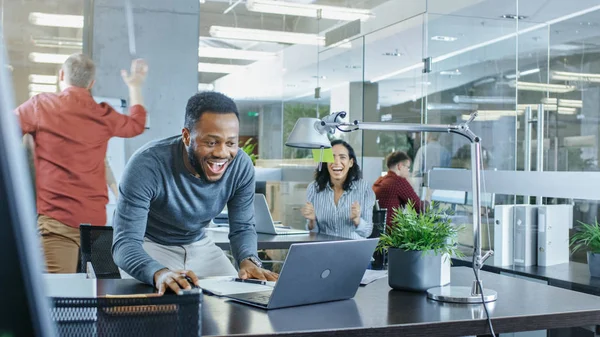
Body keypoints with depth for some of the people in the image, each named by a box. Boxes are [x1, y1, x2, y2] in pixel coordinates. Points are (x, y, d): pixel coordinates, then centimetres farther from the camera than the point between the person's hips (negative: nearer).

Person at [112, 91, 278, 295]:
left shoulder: (241, 166, -18)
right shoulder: (147, 165, -31)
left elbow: (242, 228, -7)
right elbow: (125, 242, -34)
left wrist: (248, 260, -31)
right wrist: (159, 273, -56)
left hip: (199, 246, 4)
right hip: (148, 247, -4)